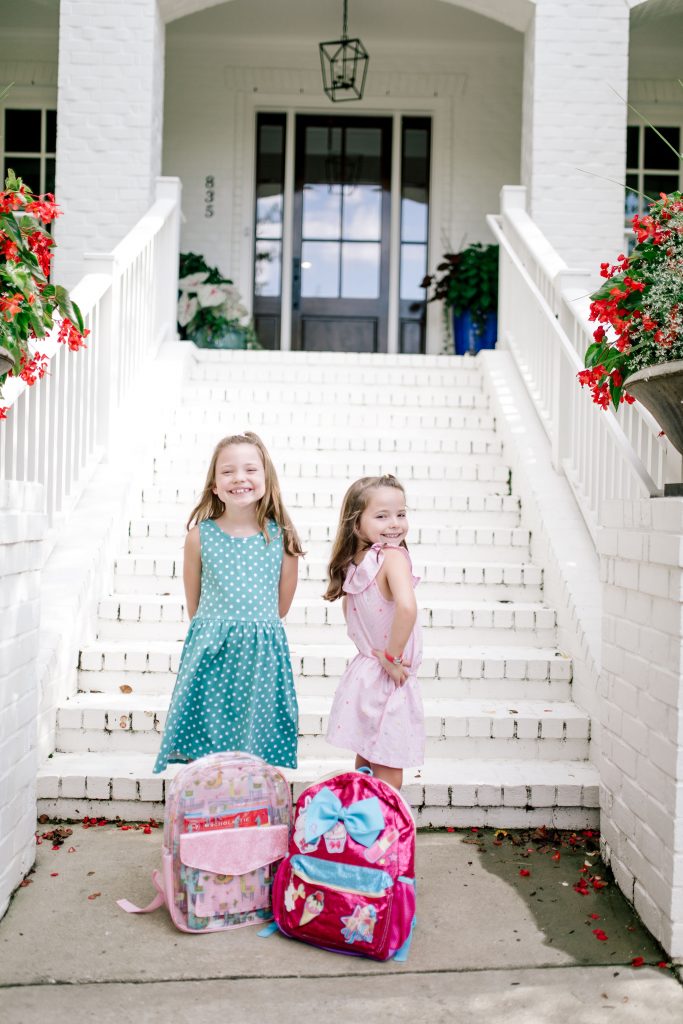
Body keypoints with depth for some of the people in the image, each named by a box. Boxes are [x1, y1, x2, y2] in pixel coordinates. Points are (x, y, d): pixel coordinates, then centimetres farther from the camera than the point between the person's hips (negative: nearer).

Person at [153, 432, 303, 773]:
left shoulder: (281, 537, -2)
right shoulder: (200, 535, -2)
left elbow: (282, 604, 8)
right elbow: (193, 603, 9)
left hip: (262, 654, 0)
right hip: (210, 654, 0)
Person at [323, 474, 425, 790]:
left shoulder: (354, 564, 2)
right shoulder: (393, 556, -21)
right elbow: (407, 607, -38)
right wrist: (392, 657, -25)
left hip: (362, 674, 7)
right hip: (389, 682, -7)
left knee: (366, 762, 23)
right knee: (388, 780, 6)